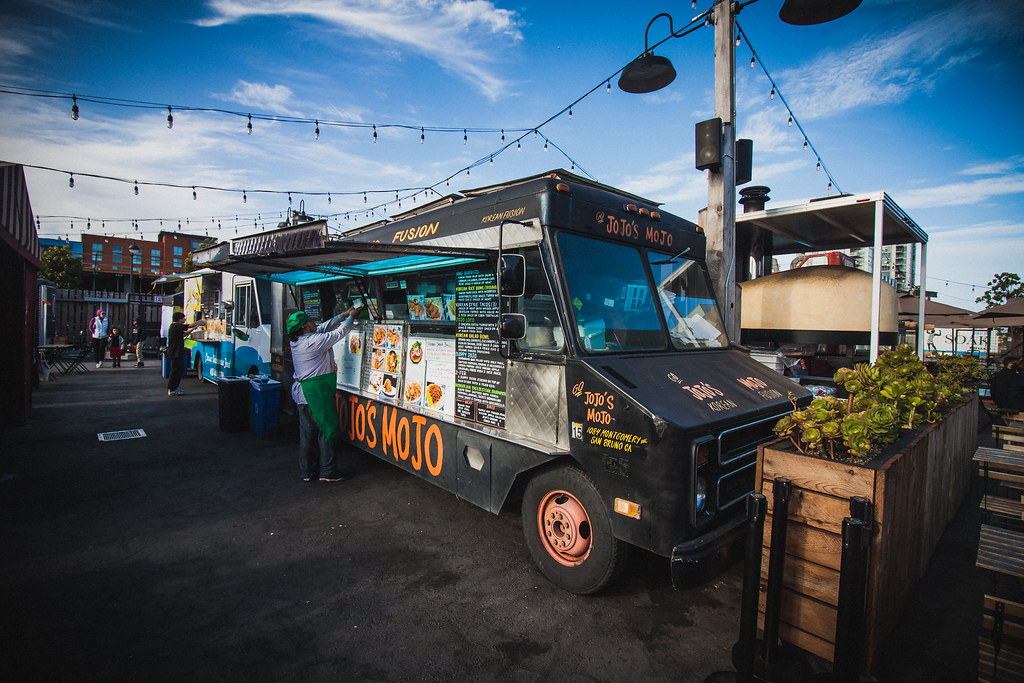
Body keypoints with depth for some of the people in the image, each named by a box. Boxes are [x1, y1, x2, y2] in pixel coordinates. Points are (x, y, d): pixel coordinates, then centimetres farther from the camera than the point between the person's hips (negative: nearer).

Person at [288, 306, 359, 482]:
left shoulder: (296, 342, 8)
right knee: (327, 430, 2)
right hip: (317, 393, -9)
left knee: (307, 432, 14)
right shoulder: (314, 341, -18)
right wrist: (350, 317, 7)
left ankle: (307, 471, 23)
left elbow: (325, 327, 14)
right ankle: (327, 471, 9)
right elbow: (339, 332, -10)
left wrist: (344, 314, 16)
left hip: (302, 393, 9)